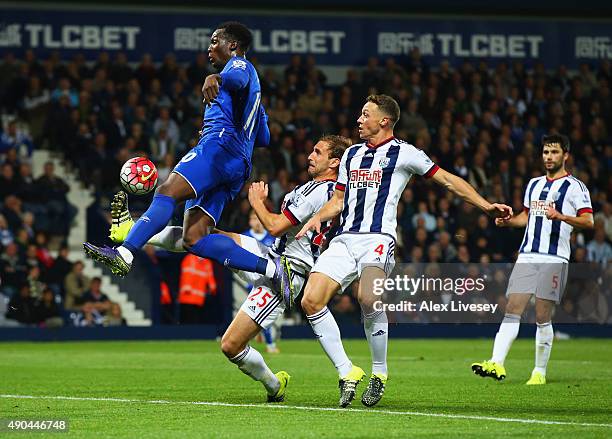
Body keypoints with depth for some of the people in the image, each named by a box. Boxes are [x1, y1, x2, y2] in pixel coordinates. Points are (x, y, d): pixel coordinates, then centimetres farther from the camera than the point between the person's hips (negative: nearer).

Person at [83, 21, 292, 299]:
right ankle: (270, 268, -15)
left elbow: (237, 77, -18)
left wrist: (217, 78, -41)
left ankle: (124, 254, -47)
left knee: (167, 192, -28)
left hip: (220, 145, -9)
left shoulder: (241, 63, 9)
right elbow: (264, 138, 43)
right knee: (194, 239, -6)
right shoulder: (253, 89, 38)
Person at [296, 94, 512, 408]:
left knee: (368, 298, -31)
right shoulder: (351, 154, 22)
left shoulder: (403, 153, 5)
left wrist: (486, 206, -1)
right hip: (344, 238, 6)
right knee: (311, 301, -13)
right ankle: (347, 373, -4)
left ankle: (379, 372, -11)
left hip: (378, 238, -6)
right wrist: (318, 217, 7)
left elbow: (447, 180, 6)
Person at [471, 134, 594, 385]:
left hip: (554, 258, -5)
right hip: (527, 256, 5)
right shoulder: (534, 184, 20)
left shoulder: (575, 187, 0)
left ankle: (540, 372, 5)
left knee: (543, 317, -4)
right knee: (512, 310, -6)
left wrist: (561, 216, -23)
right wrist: (507, 221, 13)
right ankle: (496, 364, -14)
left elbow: (588, 222, -9)